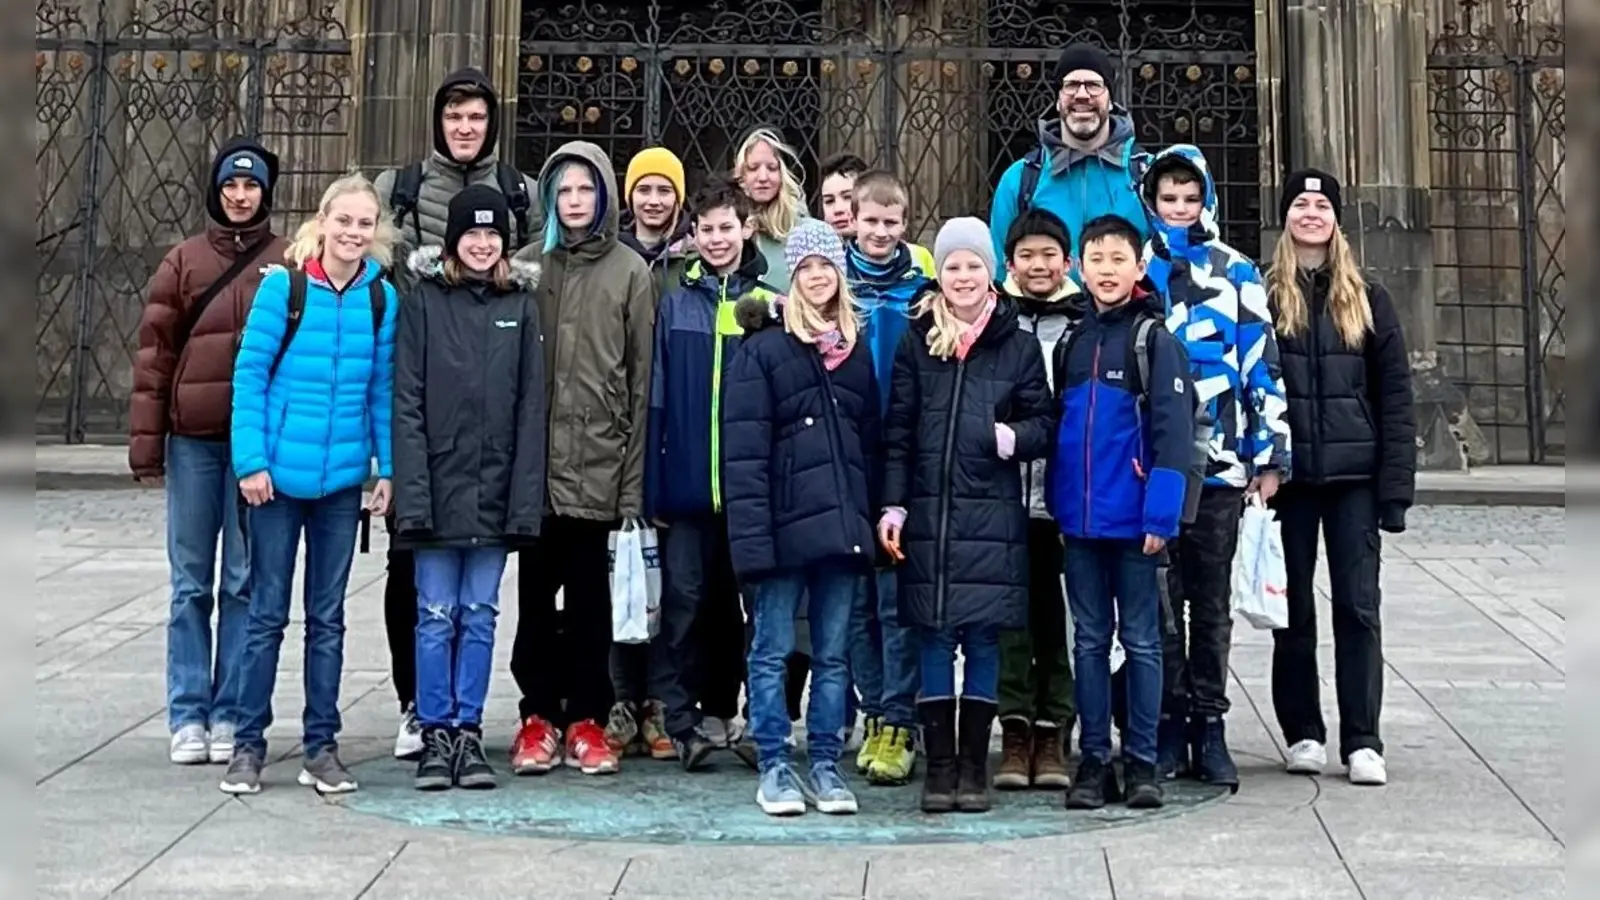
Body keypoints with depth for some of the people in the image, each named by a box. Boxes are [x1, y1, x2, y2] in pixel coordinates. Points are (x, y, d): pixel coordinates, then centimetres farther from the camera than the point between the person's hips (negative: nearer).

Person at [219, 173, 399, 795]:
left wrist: (386, 467, 3)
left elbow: (384, 390, 7)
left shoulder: (382, 299, 2)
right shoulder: (283, 286, -7)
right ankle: (248, 743, 17)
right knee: (267, 613, 5)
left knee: (328, 616, 11)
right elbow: (249, 375, -6)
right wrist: (250, 460, -12)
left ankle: (321, 745, 20)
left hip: (343, 478, 3)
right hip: (279, 473, -3)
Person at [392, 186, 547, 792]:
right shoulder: (423, 299, 1)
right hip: (438, 486, -2)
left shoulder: (521, 304, 6)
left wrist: (526, 498, -4)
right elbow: (407, 401, -4)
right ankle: (436, 732, 14)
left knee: (480, 616, 9)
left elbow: (531, 406, 4)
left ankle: (468, 730, 18)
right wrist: (412, 493, -12)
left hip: (495, 491, 2)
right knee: (437, 615, 4)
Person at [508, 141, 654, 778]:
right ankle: (538, 716, 17)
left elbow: (641, 378, 1)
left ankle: (586, 719, 15)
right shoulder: (530, 267, 6)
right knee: (536, 591, 7)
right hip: (536, 456, 1)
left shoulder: (631, 272, 3)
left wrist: (633, 474, -4)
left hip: (598, 460, -1)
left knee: (589, 594, 6)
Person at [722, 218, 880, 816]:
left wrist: (870, 518, 7)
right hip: (785, 524, -4)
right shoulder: (762, 350, -2)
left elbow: (871, 440, 15)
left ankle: (826, 765, 18)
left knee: (833, 654, 9)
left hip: (842, 525, 4)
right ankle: (774, 767, 12)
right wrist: (752, 535, -16)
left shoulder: (856, 349, 14)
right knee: (773, 651, 3)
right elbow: (744, 451, -9)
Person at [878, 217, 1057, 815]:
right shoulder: (916, 342, 8)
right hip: (928, 514, 1)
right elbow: (897, 431, 7)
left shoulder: (1018, 346, 5)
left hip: (992, 517, -1)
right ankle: (939, 765, 12)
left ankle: (974, 765, 13)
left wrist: (1015, 437, -16)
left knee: (983, 638, 3)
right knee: (934, 637, 4)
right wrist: (893, 505, 0)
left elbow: (1046, 423, 6)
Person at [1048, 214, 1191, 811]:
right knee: (1089, 640, 9)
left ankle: (1142, 762, 11)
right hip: (1079, 518, 5)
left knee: (1141, 640, 4)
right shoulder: (1071, 342, 13)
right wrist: (1057, 504, 9)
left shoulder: (1154, 338, -4)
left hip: (1134, 517, -5)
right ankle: (1093, 761, 16)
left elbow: (1173, 431, -10)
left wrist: (1160, 514, -17)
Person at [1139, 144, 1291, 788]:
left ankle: (1208, 725, 16)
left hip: (1219, 464, 1)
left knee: (1212, 602, 8)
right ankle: (1167, 725, 14)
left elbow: (1262, 364, 8)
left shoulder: (1237, 273, 8)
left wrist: (1269, 454, 4)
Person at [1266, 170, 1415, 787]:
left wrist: (1396, 486, -3)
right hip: (1287, 476, 0)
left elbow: (1395, 399, 4)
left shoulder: (1367, 300, 7)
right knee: (1294, 608, 7)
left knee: (1358, 606, -1)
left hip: (1354, 477, 0)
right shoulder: (1263, 298, 4)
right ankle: (1303, 733, 18)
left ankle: (1362, 742, 5)